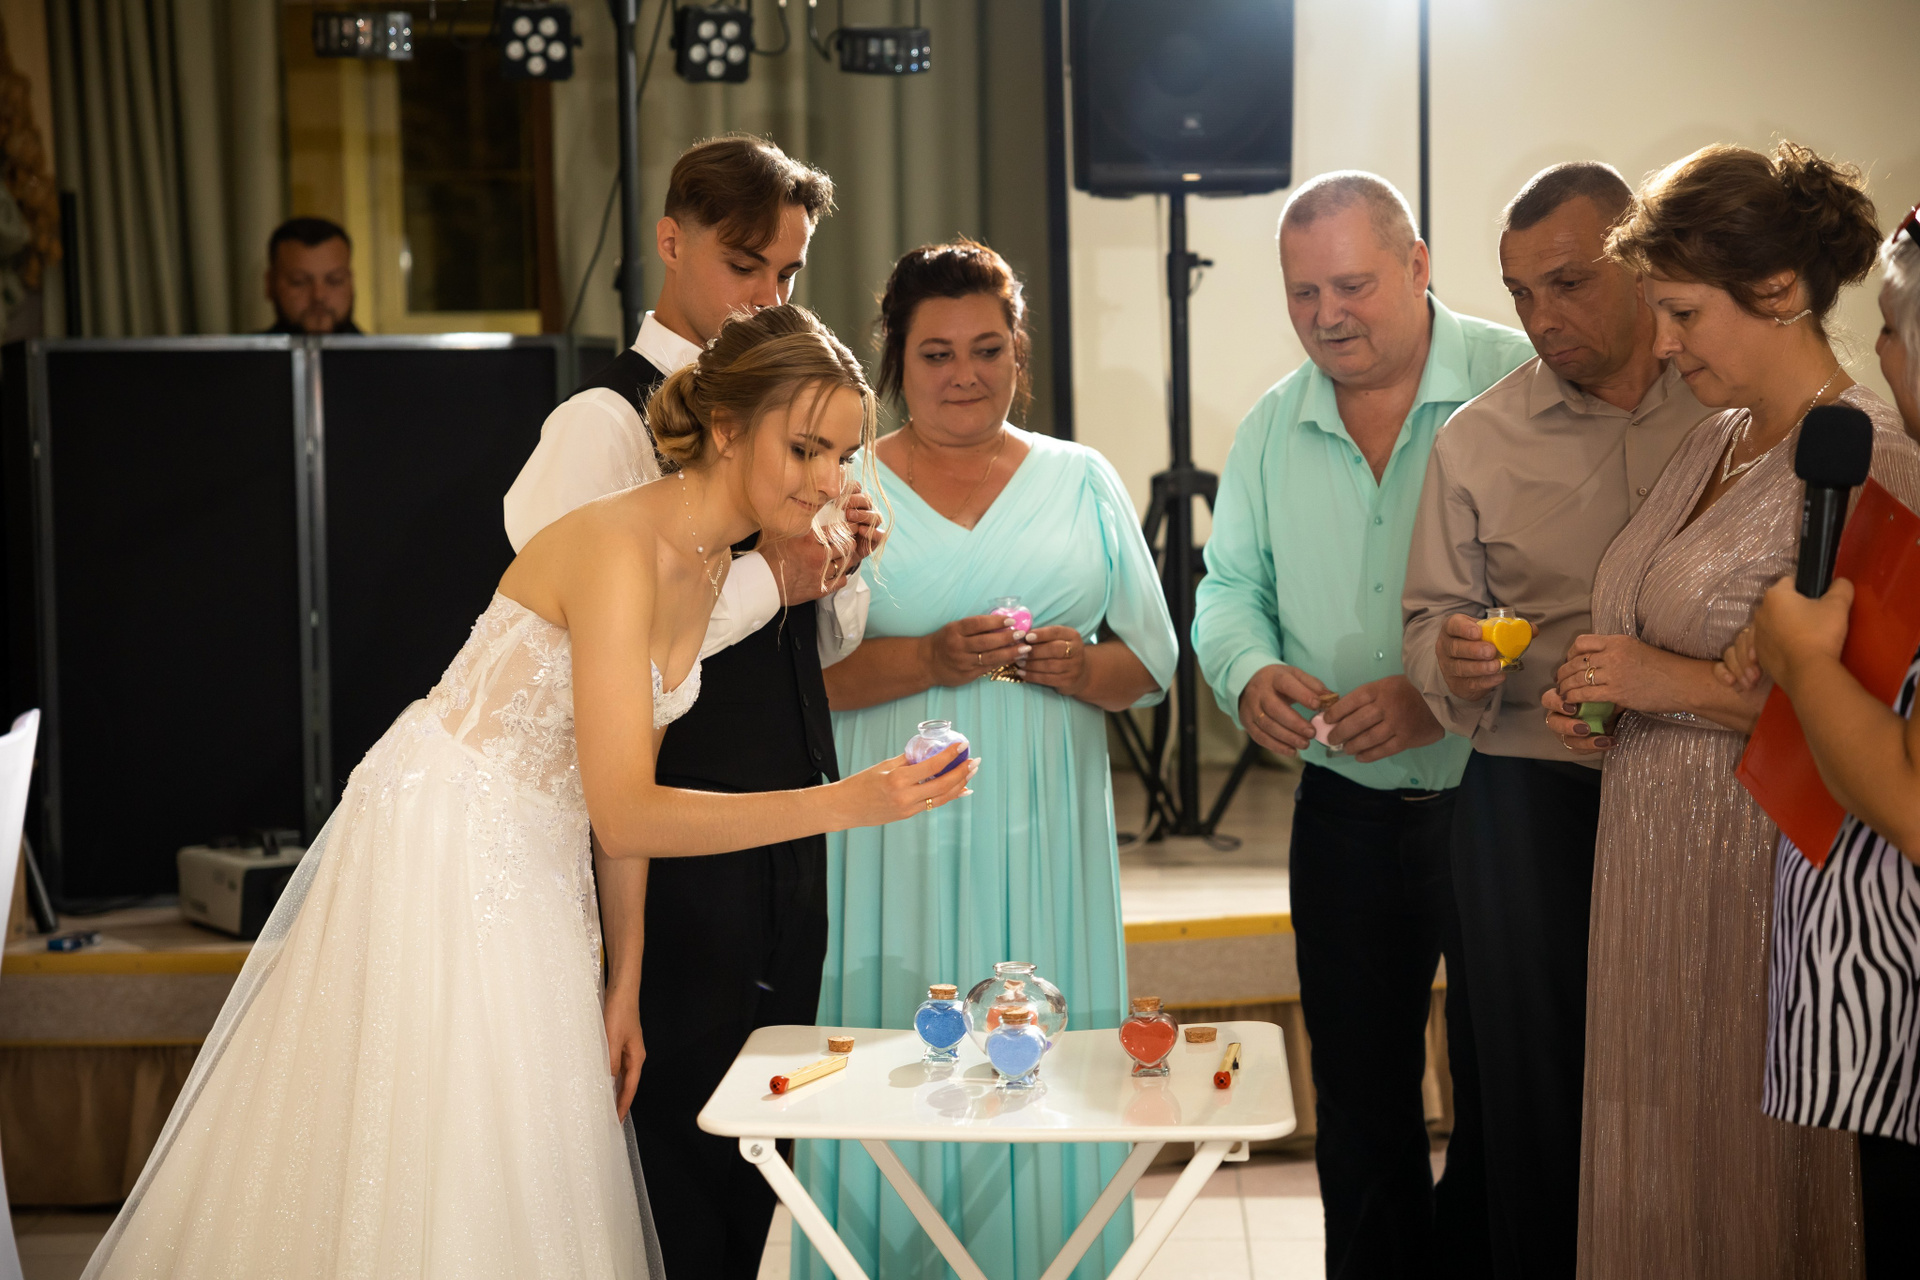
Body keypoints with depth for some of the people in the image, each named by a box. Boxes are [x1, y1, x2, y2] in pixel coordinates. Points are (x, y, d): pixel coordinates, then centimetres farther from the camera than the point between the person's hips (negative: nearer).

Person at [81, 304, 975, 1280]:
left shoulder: (709, 562, 2)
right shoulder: (617, 547, -25)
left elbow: (627, 795, 7)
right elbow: (623, 816, -29)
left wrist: (623, 983, 5)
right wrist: (850, 802, -33)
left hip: (535, 867, 8)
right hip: (439, 850, -8)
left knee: (526, 1177, 13)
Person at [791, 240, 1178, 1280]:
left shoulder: (1081, 481, 10)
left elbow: (1153, 659, 11)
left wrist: (1080, 667, -10)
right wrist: (927, 660, -16)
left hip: (1046, 840, 2)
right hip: (898, 843, -1)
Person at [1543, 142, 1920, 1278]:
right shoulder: (1715, 444, 12)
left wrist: (1682, 686, -19)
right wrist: (1601, 706, 6)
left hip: (1768, 883, -8)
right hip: (1654, 870, 8)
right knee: (1651, 1187, 15)